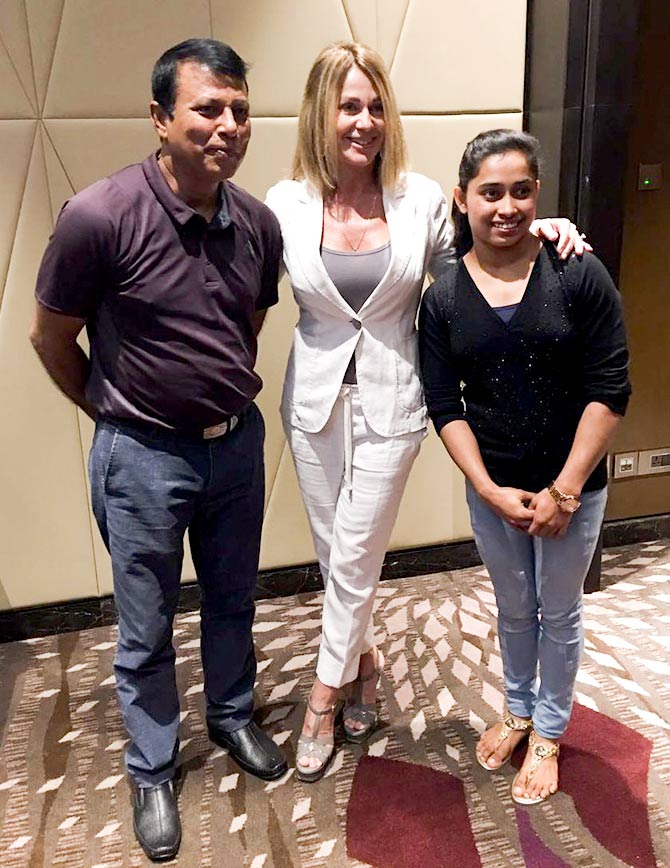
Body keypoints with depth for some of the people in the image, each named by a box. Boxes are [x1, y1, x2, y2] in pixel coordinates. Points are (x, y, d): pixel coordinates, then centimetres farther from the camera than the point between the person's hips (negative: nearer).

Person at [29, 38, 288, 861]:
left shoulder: (258, 224, -5)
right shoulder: (99, 216, -20)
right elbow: (51, 339, -7)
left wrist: (227, 400, 14)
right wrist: (116, 412, 6)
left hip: (237, 443, 5)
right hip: (144, 456, -4)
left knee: (232, 601, 22)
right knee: (147, 630, 13)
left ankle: (232, 718, 49)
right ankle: (151, 772, 37)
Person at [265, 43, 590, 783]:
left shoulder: (421, 199, -4)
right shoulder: (285, 205, -4)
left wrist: (535, 233, -4)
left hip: (390, 402, -1)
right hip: (314, 399, 2)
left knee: (354, 555, 5)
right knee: (333, 551, 14)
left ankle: (323, 699, 26)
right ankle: (362, 658, 42)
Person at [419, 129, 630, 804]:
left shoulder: (579, 277, -12)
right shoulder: (443, 299, -5)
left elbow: (608, 391, -12)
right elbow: (445, 406, -5)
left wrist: (564, 490, -14)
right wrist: (491, 490, -13)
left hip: (572, 488, -2)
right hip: (491, 489, 2)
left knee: (558, 614, 15)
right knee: (514, 610, 21)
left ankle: (547, 734, 39)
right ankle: (517, 709, 46)